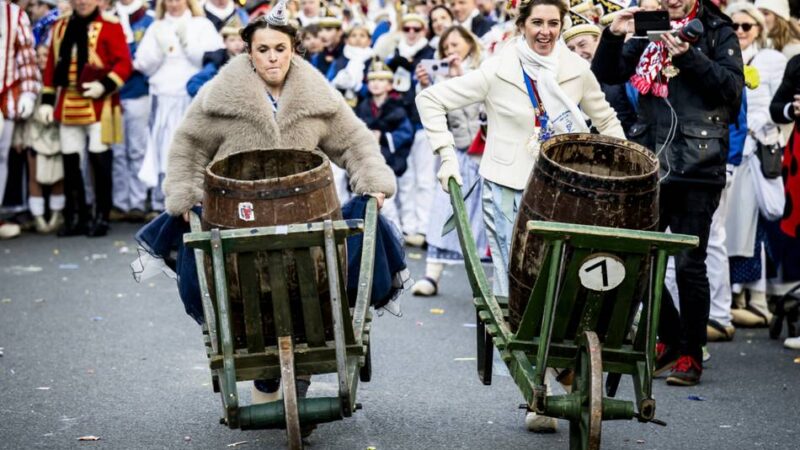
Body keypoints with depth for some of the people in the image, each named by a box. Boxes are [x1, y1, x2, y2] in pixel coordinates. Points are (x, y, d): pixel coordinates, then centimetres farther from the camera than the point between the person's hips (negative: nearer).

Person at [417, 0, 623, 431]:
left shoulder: (576, 71, 4)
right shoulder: (498, 71, -4)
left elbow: (606, 119, 20)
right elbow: (431, 99, 0)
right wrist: (447, 155, -6)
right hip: (508, 189, -2)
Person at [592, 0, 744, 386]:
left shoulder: (718, 33, 4)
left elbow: (732, 86, -9)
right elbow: (606, 75, 11)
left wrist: (689, 57, -19)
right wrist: (613, 36, -6)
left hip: (697, 167, -4)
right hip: (651, 163, 4)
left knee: (689, 264, -2)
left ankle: (691, 354, 11)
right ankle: (670, 338, 23)